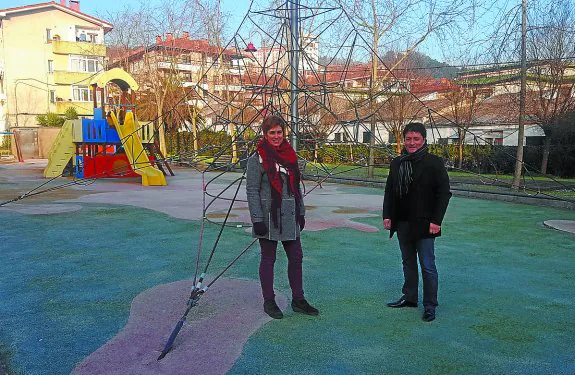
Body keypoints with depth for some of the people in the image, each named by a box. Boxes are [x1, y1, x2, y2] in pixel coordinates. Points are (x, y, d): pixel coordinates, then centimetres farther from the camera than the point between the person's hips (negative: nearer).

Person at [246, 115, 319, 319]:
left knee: (296, 257, 10)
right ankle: (269, 301, 20)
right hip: (268, 217, -6)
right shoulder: (257, 158, -8)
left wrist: (301, 212, 14)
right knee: (268, 259, 6)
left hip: (289, 216, 6)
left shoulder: (290, 154, 10)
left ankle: (298, 300, 23)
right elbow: (251, 191, -11)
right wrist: (257, 220, -16)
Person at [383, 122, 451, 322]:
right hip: (402, 223, 6)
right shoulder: (396, 163, 8)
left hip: (423, 224, -5)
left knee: (427, 266, 0)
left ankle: (430, 305, 12)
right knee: (408, 262, 18)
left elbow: (444, 193, -8)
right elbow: (389, 191, 12)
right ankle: (409, 297, 31)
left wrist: (436, 220, -14)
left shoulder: (433, 163, -8)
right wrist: (387, 215, 3)